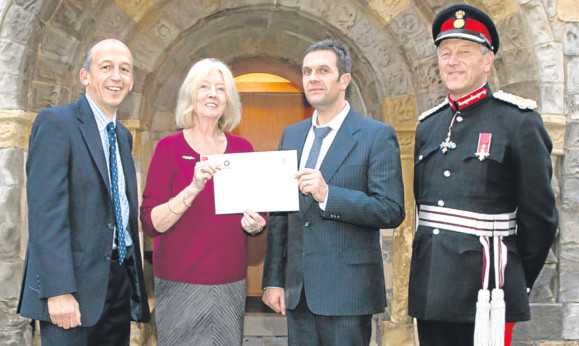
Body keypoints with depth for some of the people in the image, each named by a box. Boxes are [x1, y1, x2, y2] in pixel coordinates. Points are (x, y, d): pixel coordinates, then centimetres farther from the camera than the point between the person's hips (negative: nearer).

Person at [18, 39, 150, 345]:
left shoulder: (123, 135, 16)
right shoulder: (55, 123, -9)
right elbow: (46, 211, -17)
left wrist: (135, 282, 14)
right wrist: (59, 291, -22)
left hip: (120, 282, 7)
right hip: (75, 285, -7)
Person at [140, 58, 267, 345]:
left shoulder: (242, 148, 6)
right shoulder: (170, 148, -4)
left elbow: (255, 214, 15)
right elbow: (151, 224, -11)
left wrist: (254, 225, -8)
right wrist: (193, 188, -24)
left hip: (230, 283, 3)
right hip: (180, 283, -3)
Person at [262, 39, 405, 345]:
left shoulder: (377, 135, -5)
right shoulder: (291, 135, 12)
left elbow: (392, 211, -12)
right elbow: (279, 214, 13)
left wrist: (328, 194, -23)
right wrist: (273, 280, 9)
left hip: (346, 293, -5)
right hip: (297, 291, 5)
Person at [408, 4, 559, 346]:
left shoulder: (518, 121, -6)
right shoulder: (428, 126, 11)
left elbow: (540, 215, -4)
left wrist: (519, 281, 2)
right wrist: (434, 263, 15)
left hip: (483, 291, -5)